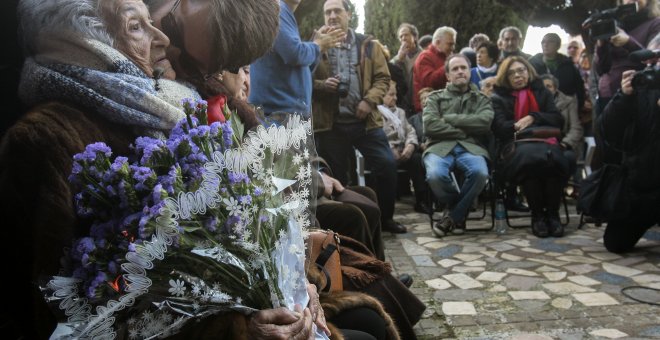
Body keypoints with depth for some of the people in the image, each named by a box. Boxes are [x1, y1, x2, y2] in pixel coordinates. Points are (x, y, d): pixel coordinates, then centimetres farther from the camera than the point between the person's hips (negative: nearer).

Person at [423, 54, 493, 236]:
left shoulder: (481, 99, 21)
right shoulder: (435, 97, 18)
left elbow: (484, 122, -2)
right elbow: (430, 126, -1)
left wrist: (449, 118, -1)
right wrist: (465, 130, -2)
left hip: (470, 147, 1)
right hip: (440, 146, -1)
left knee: (480, 172, -34)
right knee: (435, 175, -35)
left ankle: (454, 216, -8)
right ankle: (460, 212, -2)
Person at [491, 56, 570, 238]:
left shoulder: (542, 92, 23)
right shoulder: (499, 98, 18)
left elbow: (558, 120, 10)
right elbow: (500, 128, 2)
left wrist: (533, 118, -5)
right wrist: (521, 126, -13)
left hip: (545, 141, 2)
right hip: (516, 145, -2)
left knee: (555, 159, -34)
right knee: (530, 158, -37)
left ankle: (553, 213, -20)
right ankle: (537, 215, -23)